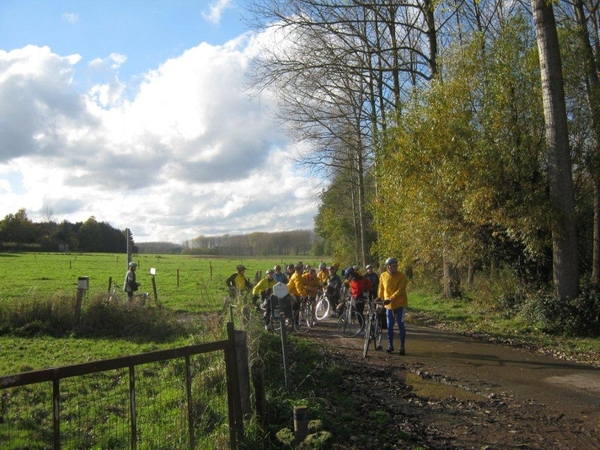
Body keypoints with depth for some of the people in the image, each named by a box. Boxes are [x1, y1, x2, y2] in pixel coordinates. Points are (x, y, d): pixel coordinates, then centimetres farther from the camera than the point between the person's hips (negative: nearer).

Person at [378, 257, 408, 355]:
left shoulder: (401, 276, -13)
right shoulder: (383, 276, -1)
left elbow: (400, 290, -22)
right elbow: (381, 290, 10)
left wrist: (390, 299, -32)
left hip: (400, 304, -3)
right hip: (388, 305, 3)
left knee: (401, 326, 0)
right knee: (389, 326, 8)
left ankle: (402, 347, 10)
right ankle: (390, 345, 22)